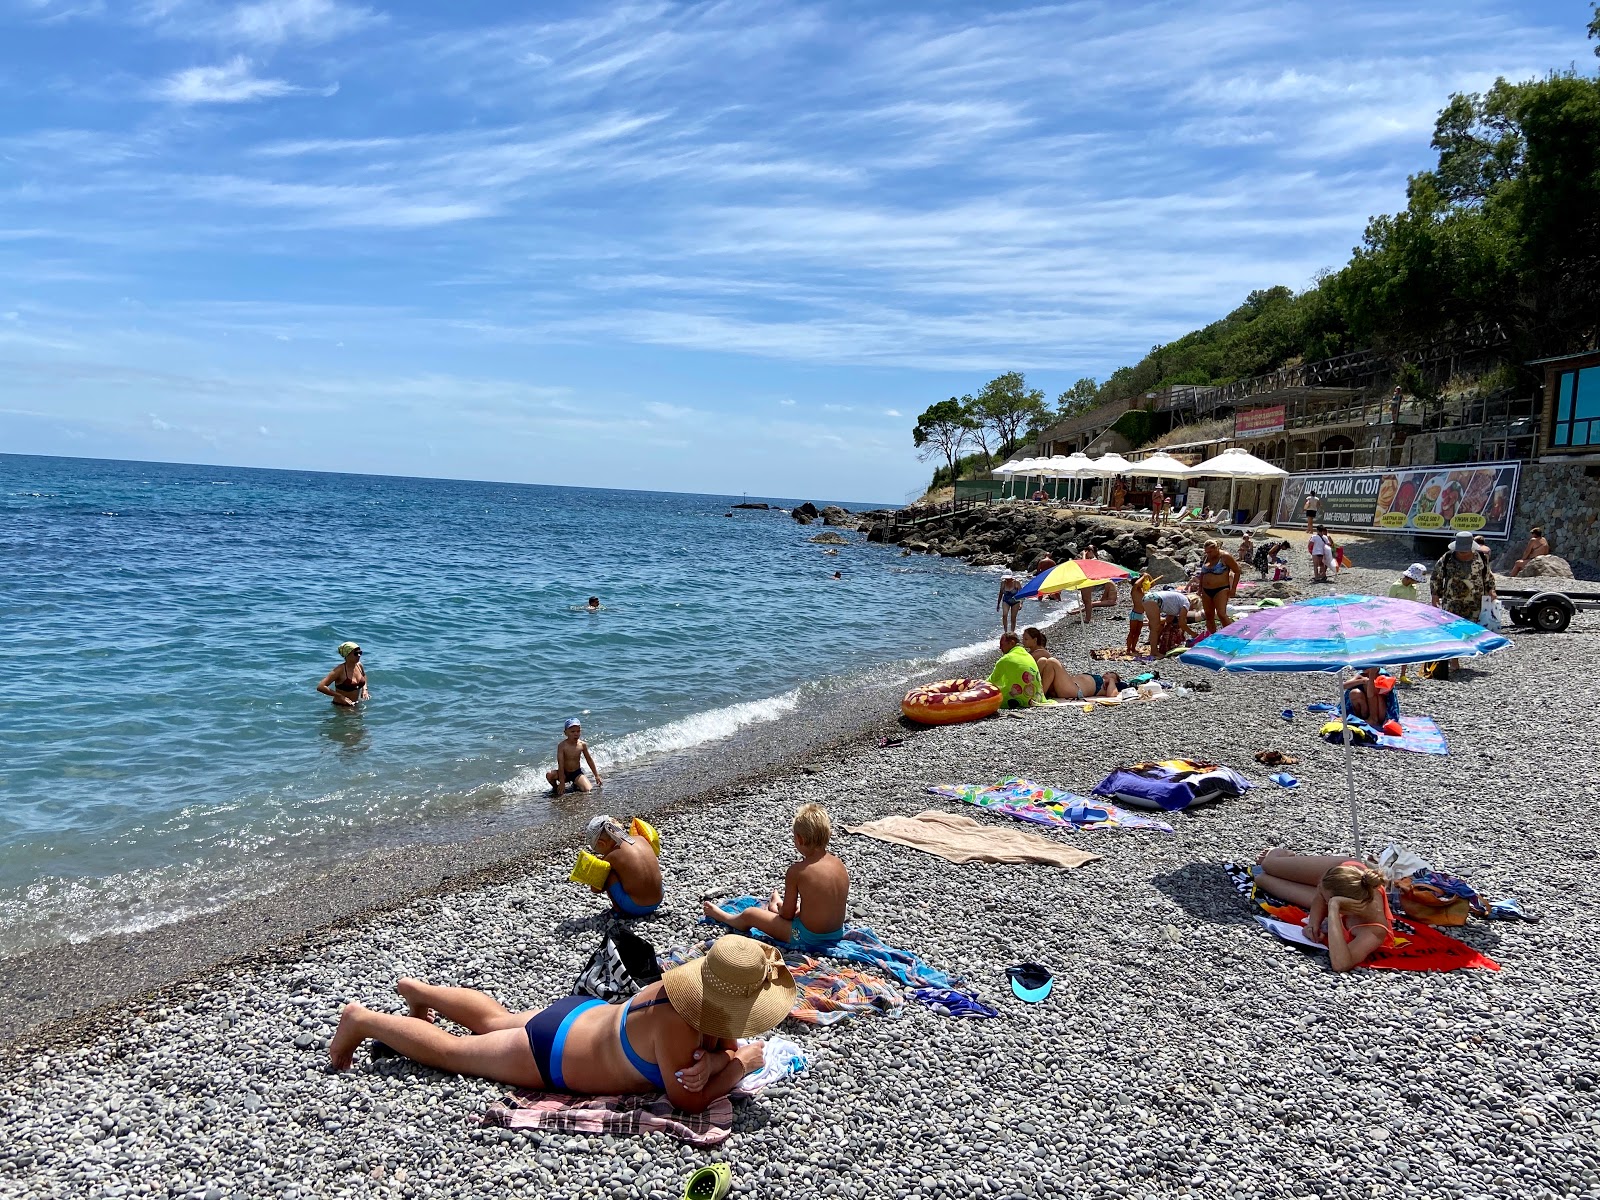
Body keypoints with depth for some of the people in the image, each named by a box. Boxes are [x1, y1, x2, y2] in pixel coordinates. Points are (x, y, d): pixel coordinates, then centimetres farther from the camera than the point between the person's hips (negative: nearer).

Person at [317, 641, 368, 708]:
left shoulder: (359, 666, -1)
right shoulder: (340, 670, -20)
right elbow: (320, 687, -25)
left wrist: (364, 688, 6)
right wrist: (341, 696, -25)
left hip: (356, 705, 6)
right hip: (341, 706, -5)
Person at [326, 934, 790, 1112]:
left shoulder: (701, 990, -17)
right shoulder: (674, 1023, -39)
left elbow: (720, 1042, -2)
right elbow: (690, 1101, -35)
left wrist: (711, 1060, -25)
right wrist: (742, 1064, -24)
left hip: (580, 1013, 7)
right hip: (549, 1057, -7)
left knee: (496, 1020, 33)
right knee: (449, 1050, 12)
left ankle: (415, 989, 49)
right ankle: (360, 1019, 27)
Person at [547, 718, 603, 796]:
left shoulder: (582, 745, -9)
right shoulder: (562, 745, -18)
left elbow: (589, 760, 5)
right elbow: (561, 765, -20)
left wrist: (597, 776, 9)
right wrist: (562, 783, -24)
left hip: (577, 773, 2)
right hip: (564, 774, -2)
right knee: (549, 774, -31)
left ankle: (576, 785, 15)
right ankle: (555, 788, 4)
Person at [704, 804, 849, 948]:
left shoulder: (796, 871, -19)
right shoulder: (841, 866, -2)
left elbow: (787, 915, -9)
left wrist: (779, 907, 15)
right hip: (837, 934, 6)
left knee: (749, 915, 15)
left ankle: (722, 916, 45)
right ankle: (775, 904, 67)